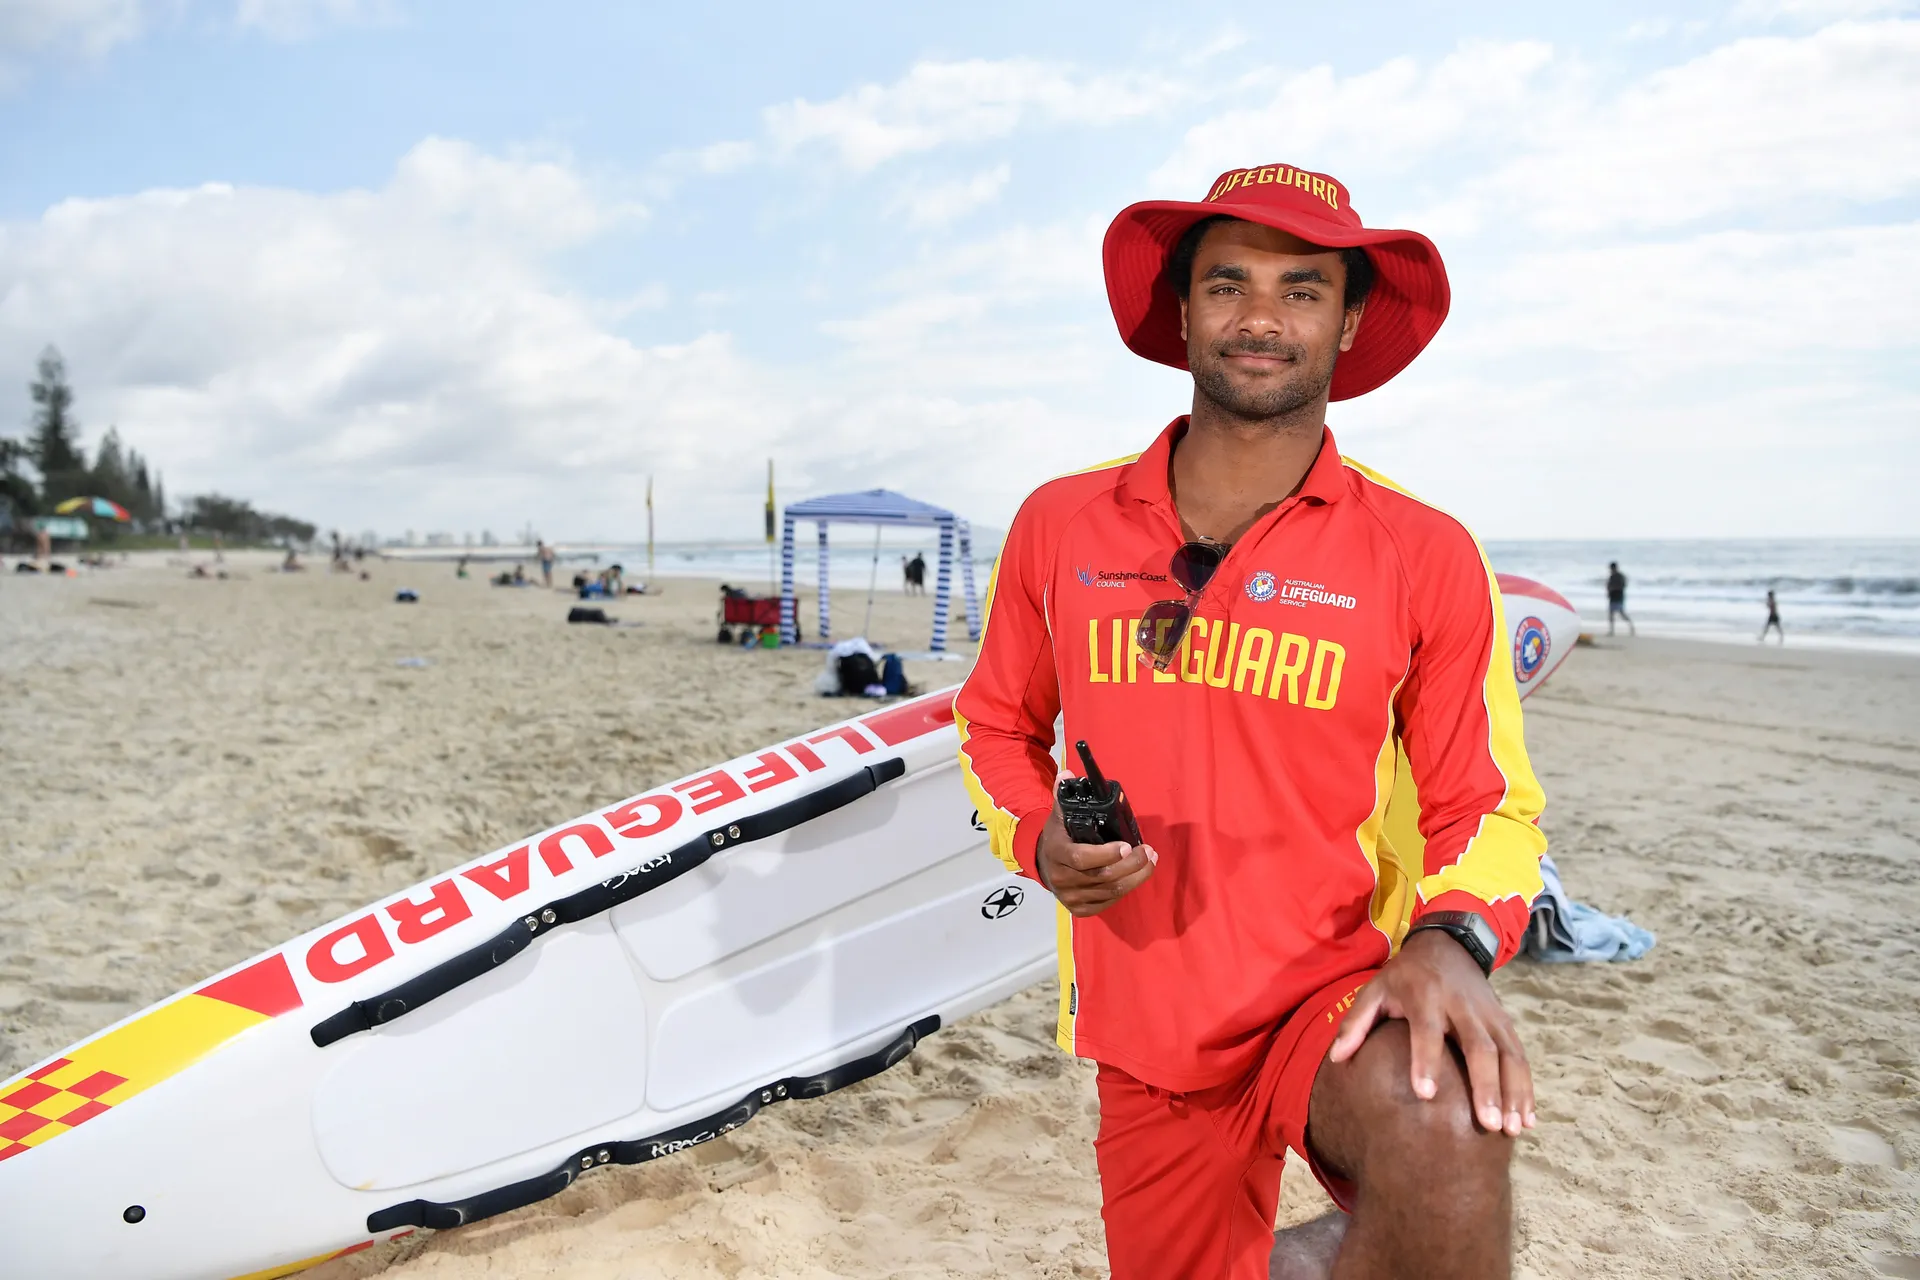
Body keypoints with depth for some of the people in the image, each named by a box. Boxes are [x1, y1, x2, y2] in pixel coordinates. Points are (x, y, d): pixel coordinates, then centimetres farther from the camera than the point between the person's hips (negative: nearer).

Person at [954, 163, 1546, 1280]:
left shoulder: (1424, 556, -7)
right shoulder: (1060, 525, -1)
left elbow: (1487, 807, 0)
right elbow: (997, 725, 12)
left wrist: (1453, 936, -21)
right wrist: (1039, 840, -8)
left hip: (1334, 993, -3)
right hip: (1148, 1038, 3)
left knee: (1448, 1139, -35)